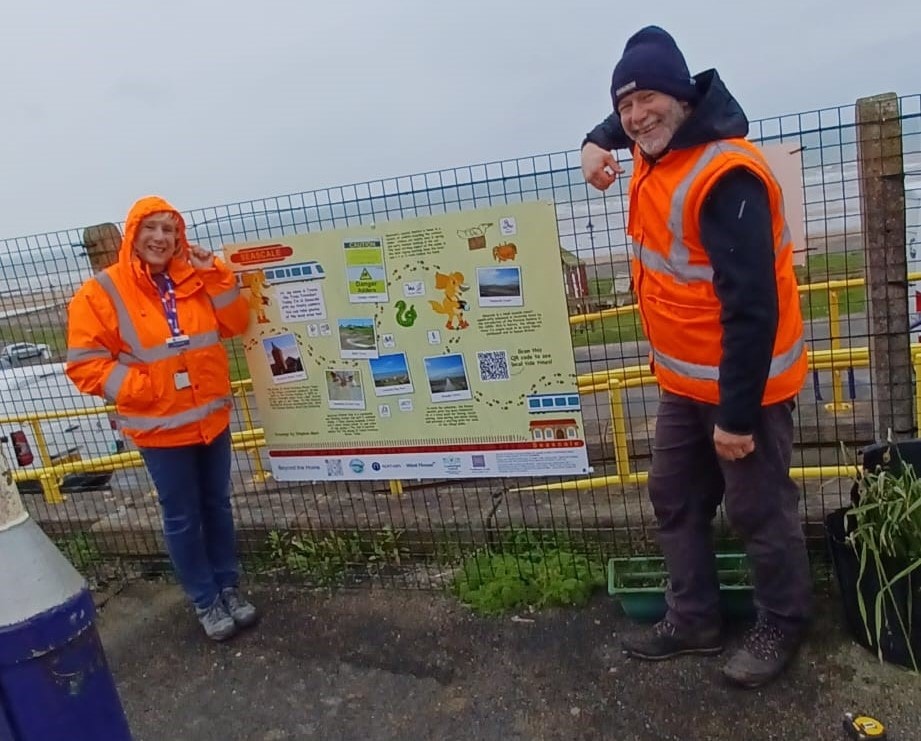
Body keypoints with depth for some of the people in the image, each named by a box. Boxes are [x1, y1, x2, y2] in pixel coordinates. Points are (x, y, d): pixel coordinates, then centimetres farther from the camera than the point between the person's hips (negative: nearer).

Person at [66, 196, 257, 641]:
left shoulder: (193, 280, 4)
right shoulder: (101, 293, -9)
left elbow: (235, 325, 1)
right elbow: (83, 363, -9)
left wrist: (214, 276, -8)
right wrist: (137, 388, -19)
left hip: (211, 417, 4)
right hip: (160, 427, -4)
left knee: (217, 506, 16)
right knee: (182, 518, 8)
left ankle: (229, 587, 31)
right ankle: (206, 601, 24)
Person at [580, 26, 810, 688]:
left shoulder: (724, 176, -25)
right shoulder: (656, 152, 3)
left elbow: (752, 307, -28)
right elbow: (626, 125, 31)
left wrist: (737, 415, -25)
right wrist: (597, 142, 7)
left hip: (744, 384, -9)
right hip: (684, 380, 9)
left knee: (760, 513, 9)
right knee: (675, 499, 17)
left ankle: (782, 626, 33)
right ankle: (694, 621, 34)